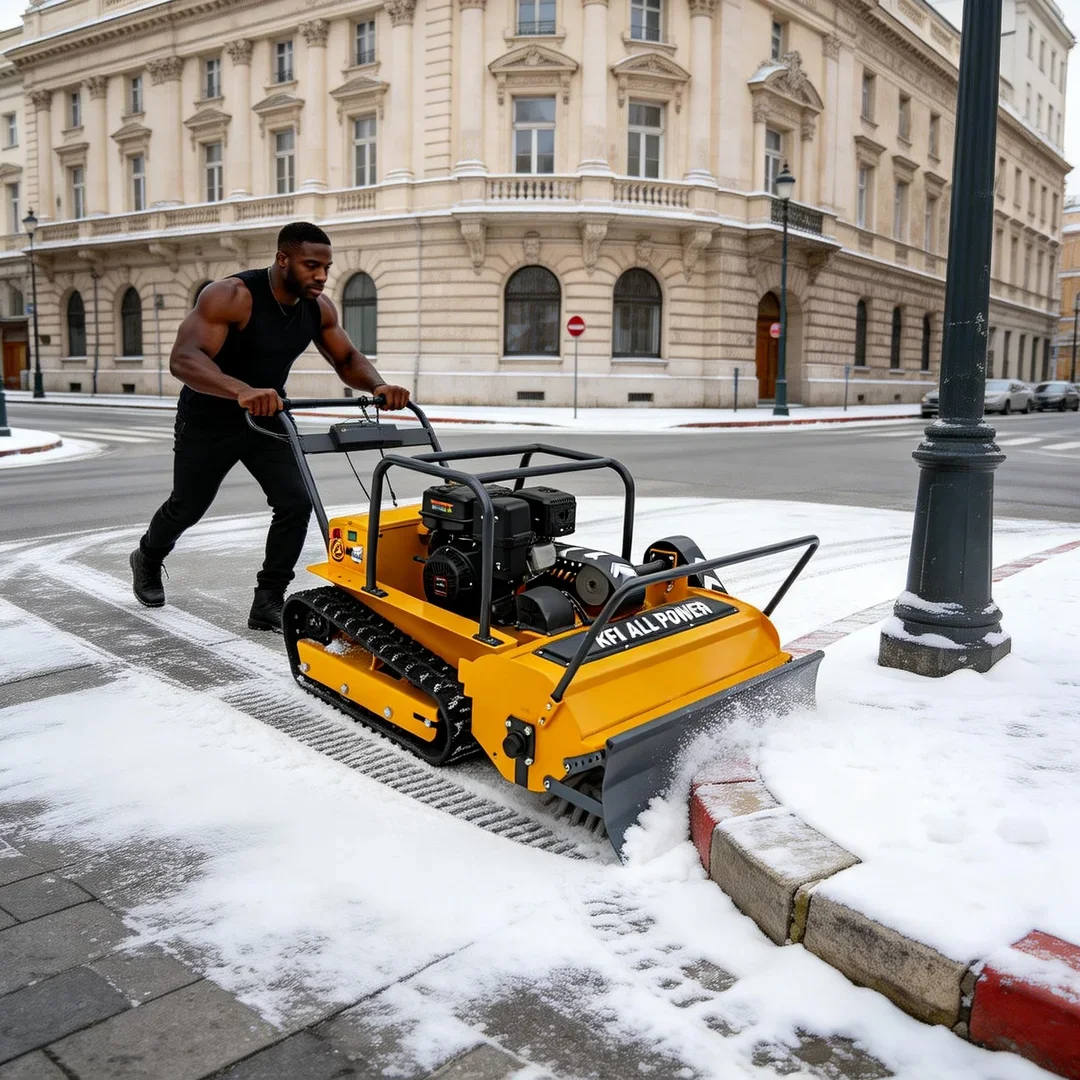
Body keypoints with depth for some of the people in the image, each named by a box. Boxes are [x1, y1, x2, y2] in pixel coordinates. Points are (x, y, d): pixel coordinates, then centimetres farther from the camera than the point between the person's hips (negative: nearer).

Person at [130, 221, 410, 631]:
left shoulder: (318, 307, -11)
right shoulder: (232, 295, -30)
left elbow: (348, 359, 0)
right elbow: (183, 358, -42)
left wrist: (377, 386, -24)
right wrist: (241, 391, -60)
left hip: (268, 417, 5)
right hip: (209, 418, -4)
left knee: (296, 502, -14)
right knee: (187, 507, 16)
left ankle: (268, 604, -1)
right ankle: (147, 559, 49)